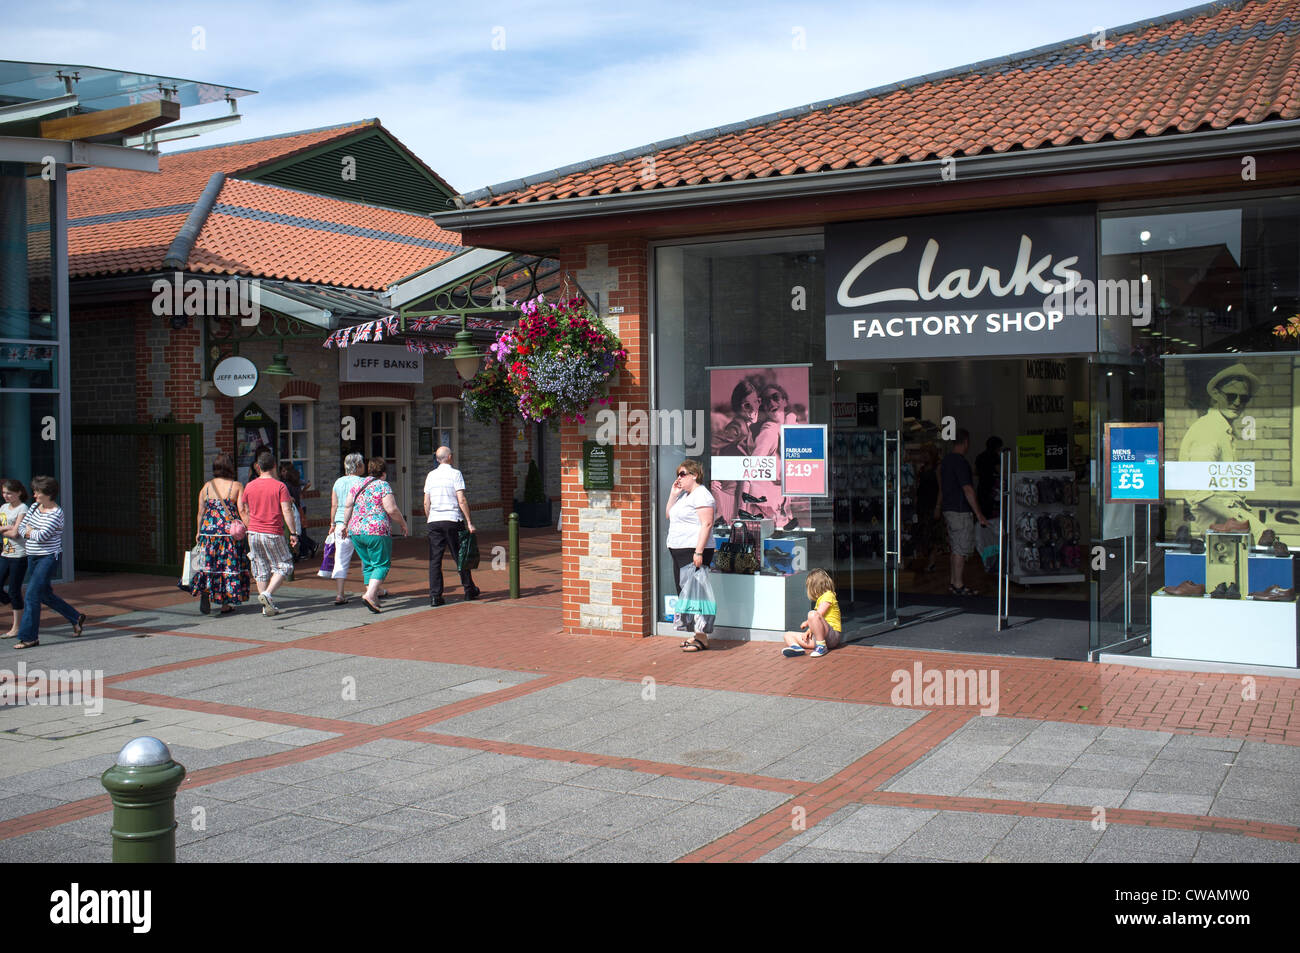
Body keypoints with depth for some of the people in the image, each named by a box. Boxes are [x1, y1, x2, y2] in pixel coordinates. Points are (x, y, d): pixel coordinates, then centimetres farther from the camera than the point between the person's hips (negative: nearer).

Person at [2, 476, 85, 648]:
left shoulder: (56, 513, -16)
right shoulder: (34, 507, 9)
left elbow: (41, 536, -23)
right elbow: (21, 528, 8)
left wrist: (27, 531, -5)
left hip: (48, 558, -9)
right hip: (33, 557, 9)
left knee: (32, 595, -11)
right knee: (44, 594, 15)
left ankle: (29, 637, -5)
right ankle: (76, 618, 29)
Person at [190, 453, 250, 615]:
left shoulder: (206, 486, 6)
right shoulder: (237, 486, -1)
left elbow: (200, 512, 7)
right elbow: (242, 510, -8)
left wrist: (199, 532, 15)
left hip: (209, 530, 2)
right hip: (230, 530, -2)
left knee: (208, 563, 12)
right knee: (229, 565, 6)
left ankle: (204, 590, -13)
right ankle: (225, 603, 9)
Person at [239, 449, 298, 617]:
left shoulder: (249, 486, 5)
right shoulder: (280, 486, -8)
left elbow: (243, 510, 13)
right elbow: (286, 511, -13)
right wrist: (293, 533, -8)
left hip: (254, 533, 5)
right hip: (273, 534, -4)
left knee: (261, 570, 11)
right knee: (283, 566, 7)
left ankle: (267, 606, 11)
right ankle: (267, 594, -13)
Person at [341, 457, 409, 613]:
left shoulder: (358, 485, 13)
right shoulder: (383, 486, -6)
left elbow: (348, 506, 15)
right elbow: (391, 509, -13)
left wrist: (345, 524, 26)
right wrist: (404, 525, -2)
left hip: (356, 530, 7)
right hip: (377, 530, -7)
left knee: (368, 564, 15)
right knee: (382, 564, -2)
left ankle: (373, 596, 14)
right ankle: (370, 594, -18)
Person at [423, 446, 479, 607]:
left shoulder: (431, 475, 10)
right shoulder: (455, 473, -4)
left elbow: (426, 503, 10)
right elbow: (462, 500, -10)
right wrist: (469, 522, -7)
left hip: (434, 521, 3)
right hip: (452, 520, -3)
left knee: (434, 559, 2)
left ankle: (435, 596, -4)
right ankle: (469, 591, 18)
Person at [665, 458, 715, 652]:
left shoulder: (701, 496, -12)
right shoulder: (684, 495, 19)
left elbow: (706, 524, -19)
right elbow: (668, 515, 23)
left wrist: (698, 552, -25)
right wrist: (673, 495, 8)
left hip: (694, 552, -10)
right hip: (679, 552, 10)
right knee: (684, 594, 11)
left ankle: (702, 638, -6)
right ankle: (696, 634, 18)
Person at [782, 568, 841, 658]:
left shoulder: (828, 595, -3)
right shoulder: (819, 599, 27)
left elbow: (819, 615, -13)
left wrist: (806, 623, 2)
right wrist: (809, 631, 2)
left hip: (832, 635, -10)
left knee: (812, 614, -36)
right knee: (788, 635, 5)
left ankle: (821, 646, -29)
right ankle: (796, 647, -33)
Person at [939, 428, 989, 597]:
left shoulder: (946, 460, 13)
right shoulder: (960, 462, -16)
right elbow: (967, 490, -20)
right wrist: (979, 514, -18)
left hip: (949, 509, 10)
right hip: (960, 511, -9)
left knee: (954, 549, 14)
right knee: (961, 549, -5)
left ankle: (952, 582, 18)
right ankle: (958, 585, -3)